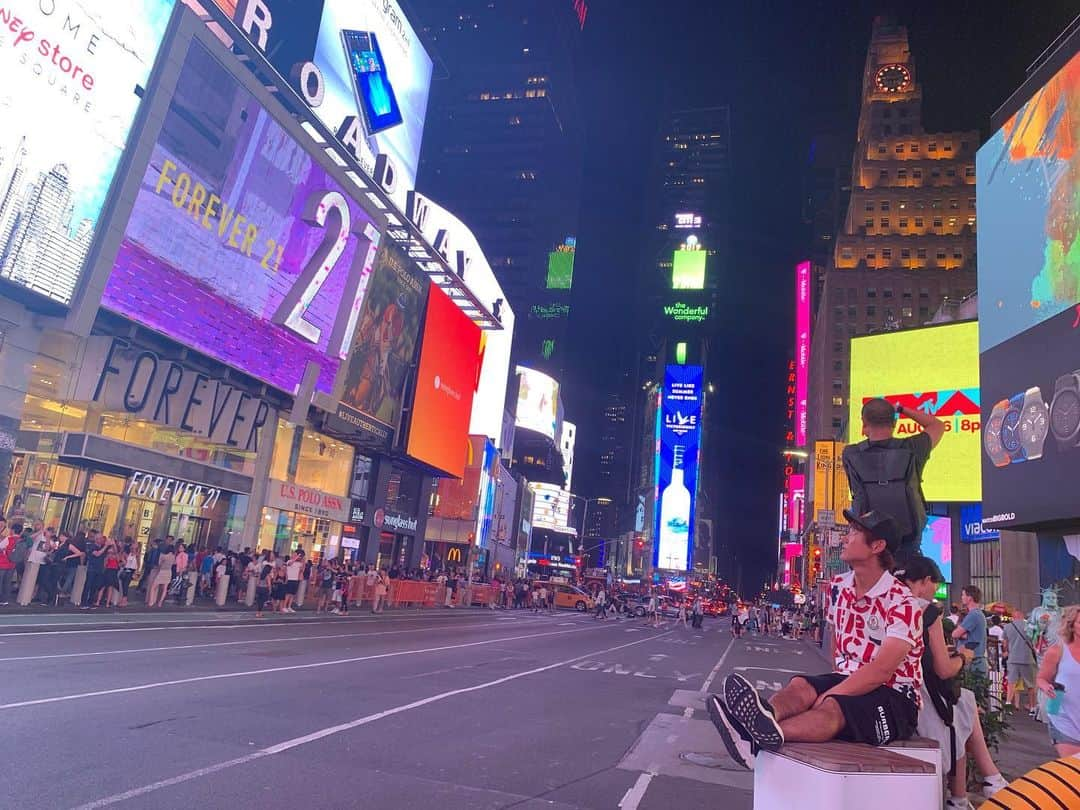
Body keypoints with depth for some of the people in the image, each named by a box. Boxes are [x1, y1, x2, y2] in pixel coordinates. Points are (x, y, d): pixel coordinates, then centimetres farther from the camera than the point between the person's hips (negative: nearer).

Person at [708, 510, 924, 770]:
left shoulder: (902, 603, -15)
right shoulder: (840, 585, 8)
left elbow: (881, 671, -24)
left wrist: (830, 693, -29)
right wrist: (834, 681, 5)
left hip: (894, 694, -6)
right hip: (850, 681, 6)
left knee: (832, 707, -35)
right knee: (800, 685, -25)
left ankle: (770, 732, -65)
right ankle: (753, 723, -56)